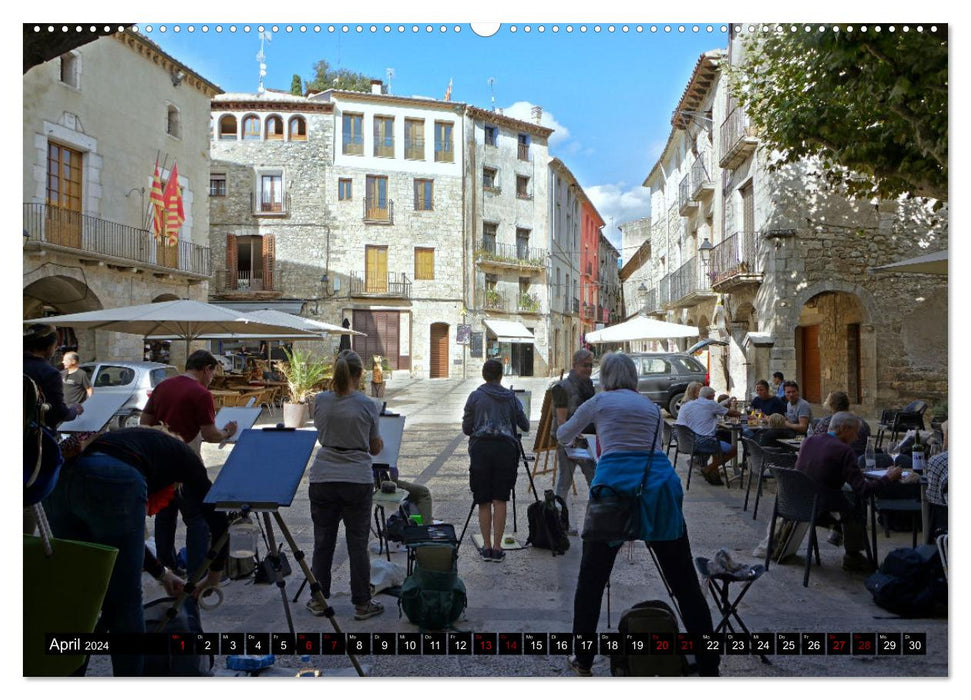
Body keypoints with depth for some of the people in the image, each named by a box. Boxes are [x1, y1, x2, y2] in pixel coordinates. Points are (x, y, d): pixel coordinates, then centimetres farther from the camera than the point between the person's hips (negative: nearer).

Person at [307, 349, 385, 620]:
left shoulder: (320, 400, -1)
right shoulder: (366, 405, -9)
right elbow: (375, 447, 3)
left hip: (323, 480, 3)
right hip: (357, 481, -2)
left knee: (323, 542, 14)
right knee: (358, 544, 6)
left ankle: (318, 600, 25)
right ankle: (362, 604, 15)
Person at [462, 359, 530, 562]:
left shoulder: (475, 396, 3)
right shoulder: (511, 397, 8)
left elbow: (466, 428, 5)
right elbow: (525, 425, 13)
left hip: (481, 448, -1)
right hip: (506, 448, 1)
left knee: (483, 501, 7)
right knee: (499, 500, 4)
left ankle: (487, 547, 10)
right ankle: (497, 548, 4)